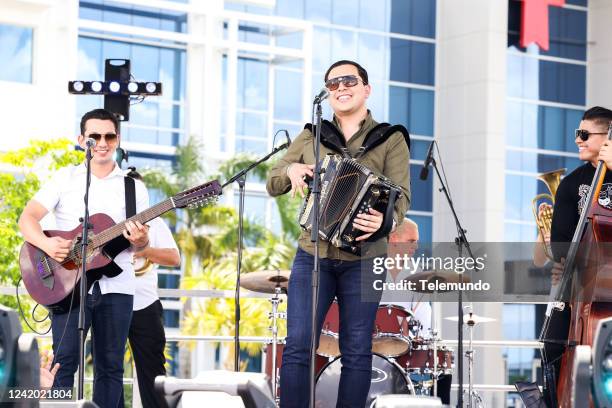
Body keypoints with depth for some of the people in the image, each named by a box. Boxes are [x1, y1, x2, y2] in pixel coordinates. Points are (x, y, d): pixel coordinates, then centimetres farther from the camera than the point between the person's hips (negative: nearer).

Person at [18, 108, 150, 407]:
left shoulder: (133, 187, 11)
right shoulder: (65, 178, 7)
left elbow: (140, 244, 11)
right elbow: (27, 218, 0)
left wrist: (140, 241, -14)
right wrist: (45, 243, -20)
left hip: (116, 286, 2)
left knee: (110, 366, 4)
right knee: (64, 359, -11)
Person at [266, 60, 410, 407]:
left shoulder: (391, 139, 4)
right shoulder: (311, 137, 13)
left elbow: (401, 194, -8)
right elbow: (273, 184, 13)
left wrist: (385, 219, -31)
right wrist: (291, 170, -10)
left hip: (363, 259, -2)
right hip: (312, 254, 2)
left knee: (356, 352, 1)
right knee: (297, 347, -4)